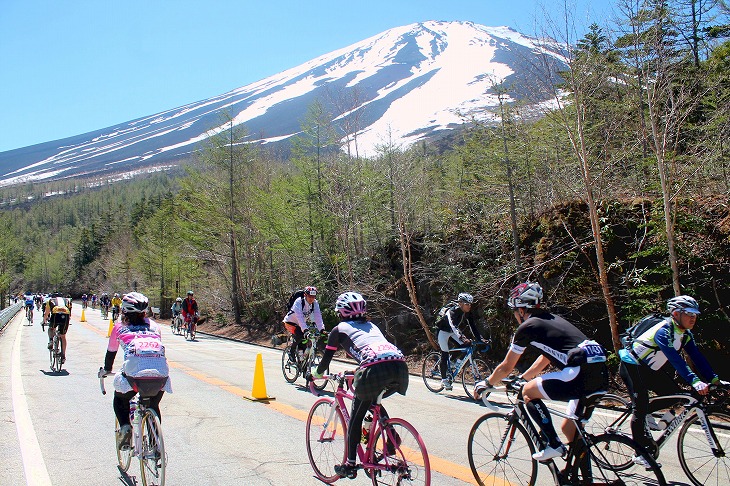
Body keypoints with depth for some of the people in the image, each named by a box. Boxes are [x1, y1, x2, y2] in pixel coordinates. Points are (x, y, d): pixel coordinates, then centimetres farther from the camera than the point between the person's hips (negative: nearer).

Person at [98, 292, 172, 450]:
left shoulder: (119, 326, 22)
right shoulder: (153, 326, 26)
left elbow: (111, 352, 33)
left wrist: (106, 370, 51)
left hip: (134, 371, -2)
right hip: (161, 371, 3)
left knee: (120, 399, 28)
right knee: (153, 406, 28)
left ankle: (125, 426, 3)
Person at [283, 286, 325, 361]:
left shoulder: (315, 303, -16)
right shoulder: (298, 301, -30)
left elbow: (318, 317, -23)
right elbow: (299, 316, -40)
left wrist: (322, 329, -37)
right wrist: (305, 329, -51)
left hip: (300, 324, 6)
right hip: (290, 322, -6)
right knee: (300, 335, -29)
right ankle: (291, 352, -8)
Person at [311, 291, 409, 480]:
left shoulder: (340, 329, 21)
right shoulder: (371, 326, 35)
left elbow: (326, 359, 27)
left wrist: (317, 374, 47)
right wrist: (360, 371, 64)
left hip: (375, 368, -5)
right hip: (400, 365, 5)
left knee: (356, 416, 15)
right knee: (374, 403, 32)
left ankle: (350, 465, 19)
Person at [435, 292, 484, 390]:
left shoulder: (468, 314, -13)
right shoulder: (453, 311, -32)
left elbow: (473, 327, -15)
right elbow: (453, 326, -46)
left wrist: (481, 339, -29)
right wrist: (462, 337, -60)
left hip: (454, 332, 6)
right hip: (443, 331, -6)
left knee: (466, 345, -12)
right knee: (445, 354, -12)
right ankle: (444, 379, -1)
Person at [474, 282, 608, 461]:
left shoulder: (527, 327, 4)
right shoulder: (552, 319, 27)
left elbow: (505, 368, 13)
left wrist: (485, 384, 29)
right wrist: (522, 378, 49)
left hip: (581, 371, -8)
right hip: (601, 373, 8)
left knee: (528, 391, 8)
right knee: (570, 429, 20)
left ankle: (554, 445, 6)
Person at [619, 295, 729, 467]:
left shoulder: (685, 334, -1)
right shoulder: (664, 330, -28)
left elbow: (697, 356, -5)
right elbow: (675, 359, -39)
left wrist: (714, 379, -15)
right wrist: (694, 381, -47)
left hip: (650, 369, 9)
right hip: (632, 367, -8)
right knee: (641, 407, -13)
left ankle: (646, 414, 16)